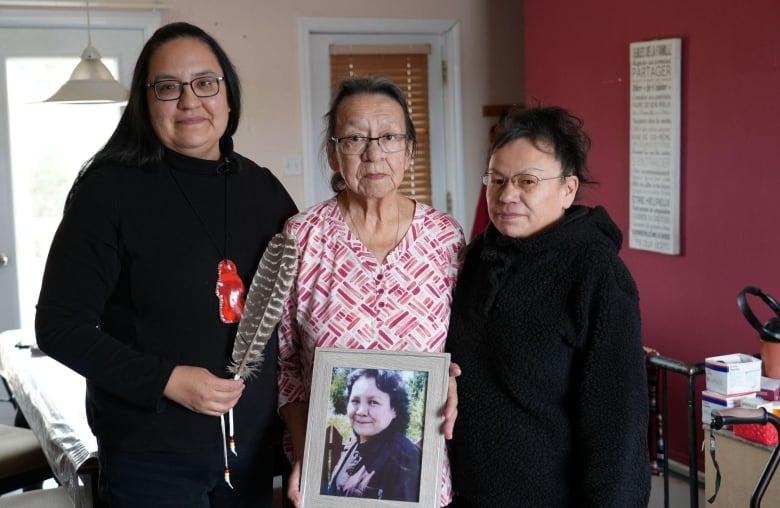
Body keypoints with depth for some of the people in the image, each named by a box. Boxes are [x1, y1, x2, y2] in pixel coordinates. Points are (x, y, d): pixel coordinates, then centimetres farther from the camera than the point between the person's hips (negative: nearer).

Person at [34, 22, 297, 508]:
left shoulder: (263, 188, 3)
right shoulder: (110, 191, -10)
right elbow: (60, 325, -11)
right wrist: (166, 380, -19)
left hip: (253, 442, 4)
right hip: (151, 454, -4)